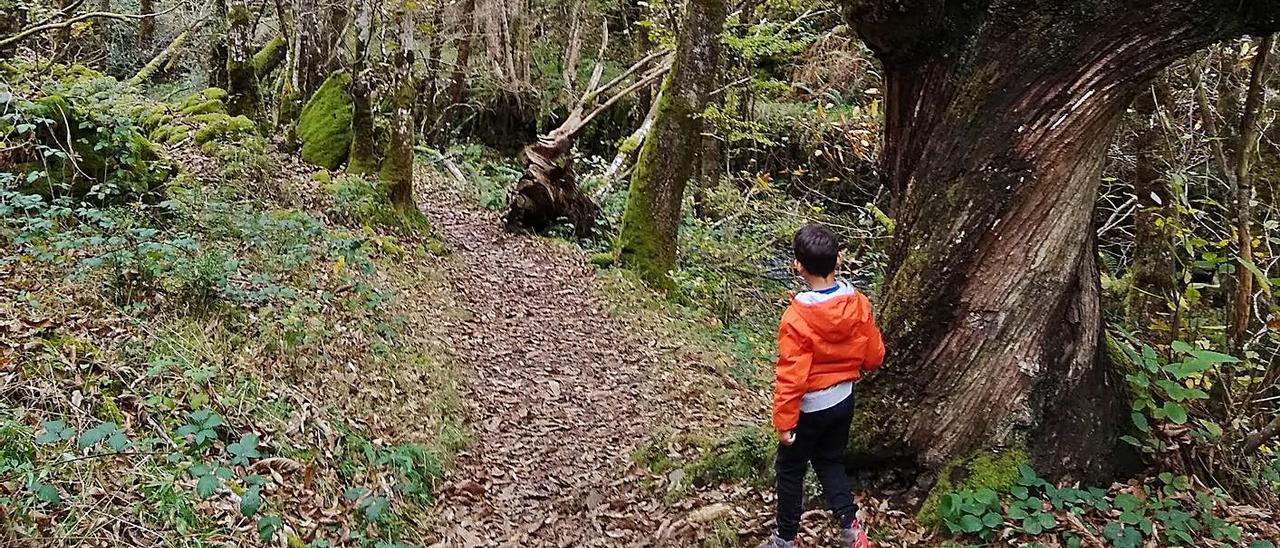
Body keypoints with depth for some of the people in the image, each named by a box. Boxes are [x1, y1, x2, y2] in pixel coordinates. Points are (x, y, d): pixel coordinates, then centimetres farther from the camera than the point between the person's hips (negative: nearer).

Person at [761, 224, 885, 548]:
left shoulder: (796, 317, -27)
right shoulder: (859, 304, -11)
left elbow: (791, 377, -23)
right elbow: (874, 356, 0)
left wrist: (783, 422, -12)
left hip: (809, 408, -5)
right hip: (844, 400, 5)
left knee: (790, 470, 15)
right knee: (830, 462, 24)